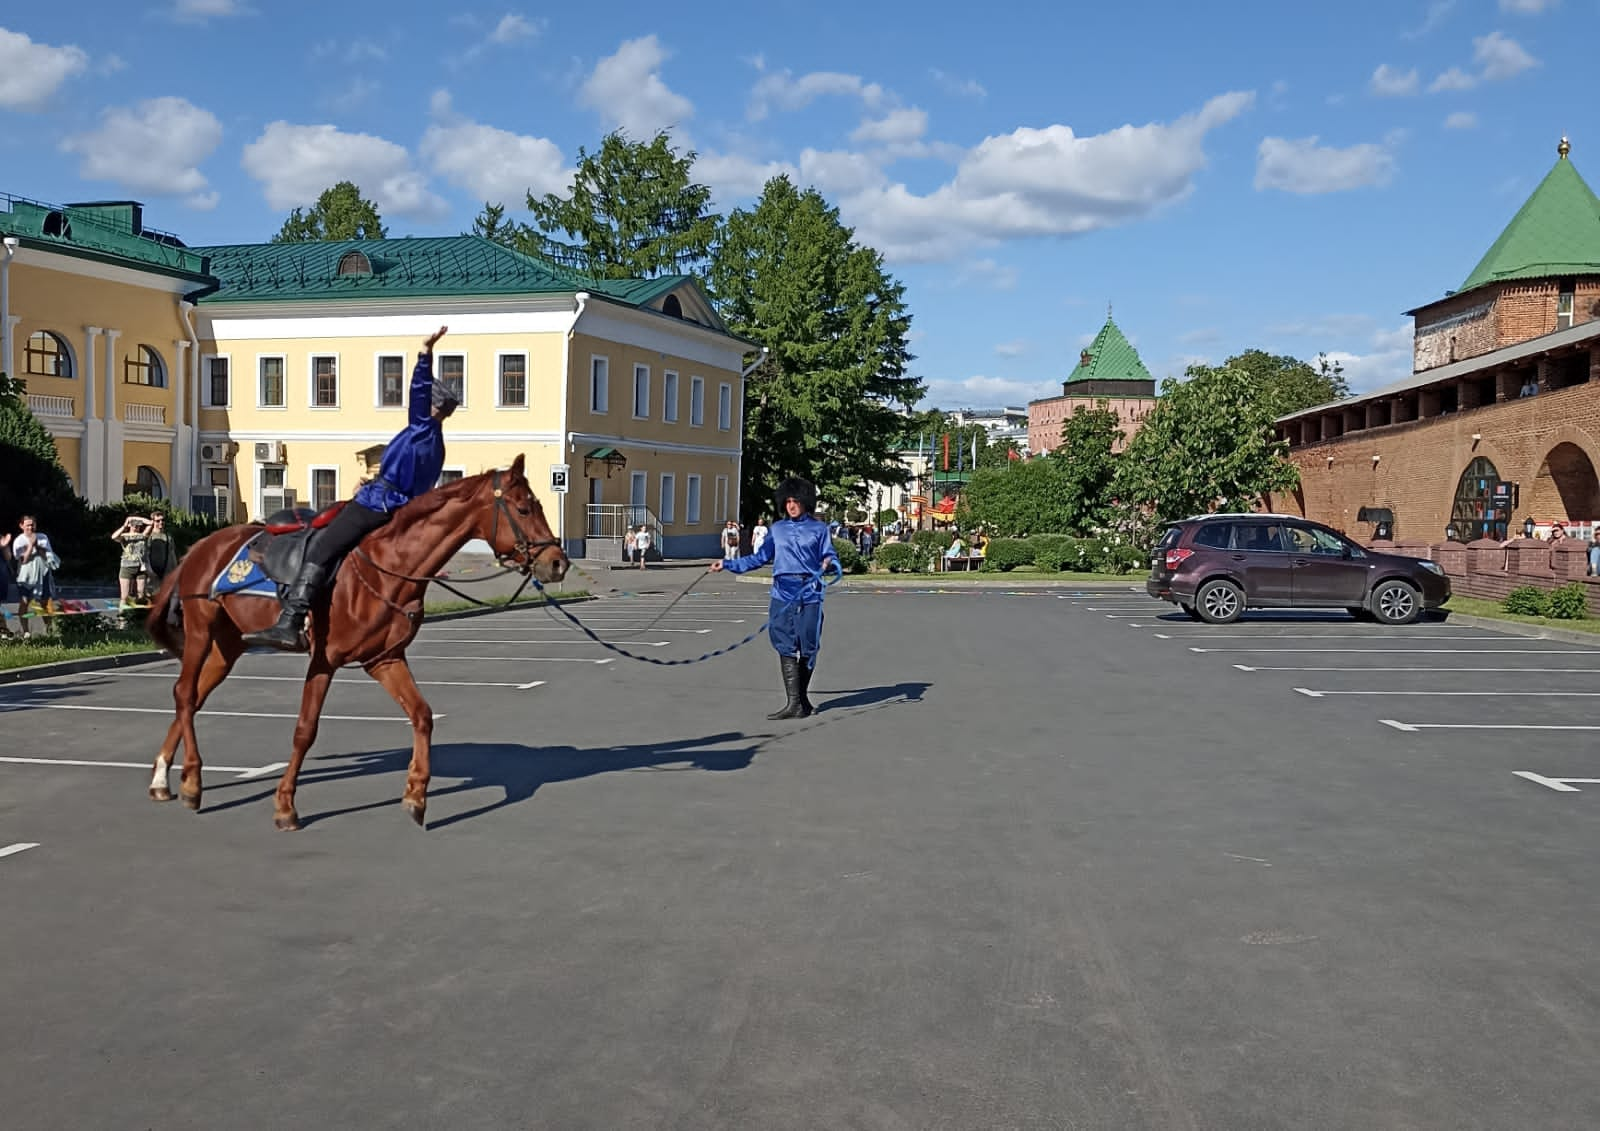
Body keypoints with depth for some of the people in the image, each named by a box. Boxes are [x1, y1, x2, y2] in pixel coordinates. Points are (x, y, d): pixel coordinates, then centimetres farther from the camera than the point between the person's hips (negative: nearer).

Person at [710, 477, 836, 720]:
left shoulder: (819, 528, 7)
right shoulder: (777, 529, 14)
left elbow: (830, 557, 5)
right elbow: (759, 558, 18)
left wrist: (828, 563, -19)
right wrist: (727, 564, 16)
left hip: (809, 593, -2)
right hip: (783, 593, 2)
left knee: (808, 647, 2)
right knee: (786, 647, -6)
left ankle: (802, 697, 18)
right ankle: (794, 703, -8)